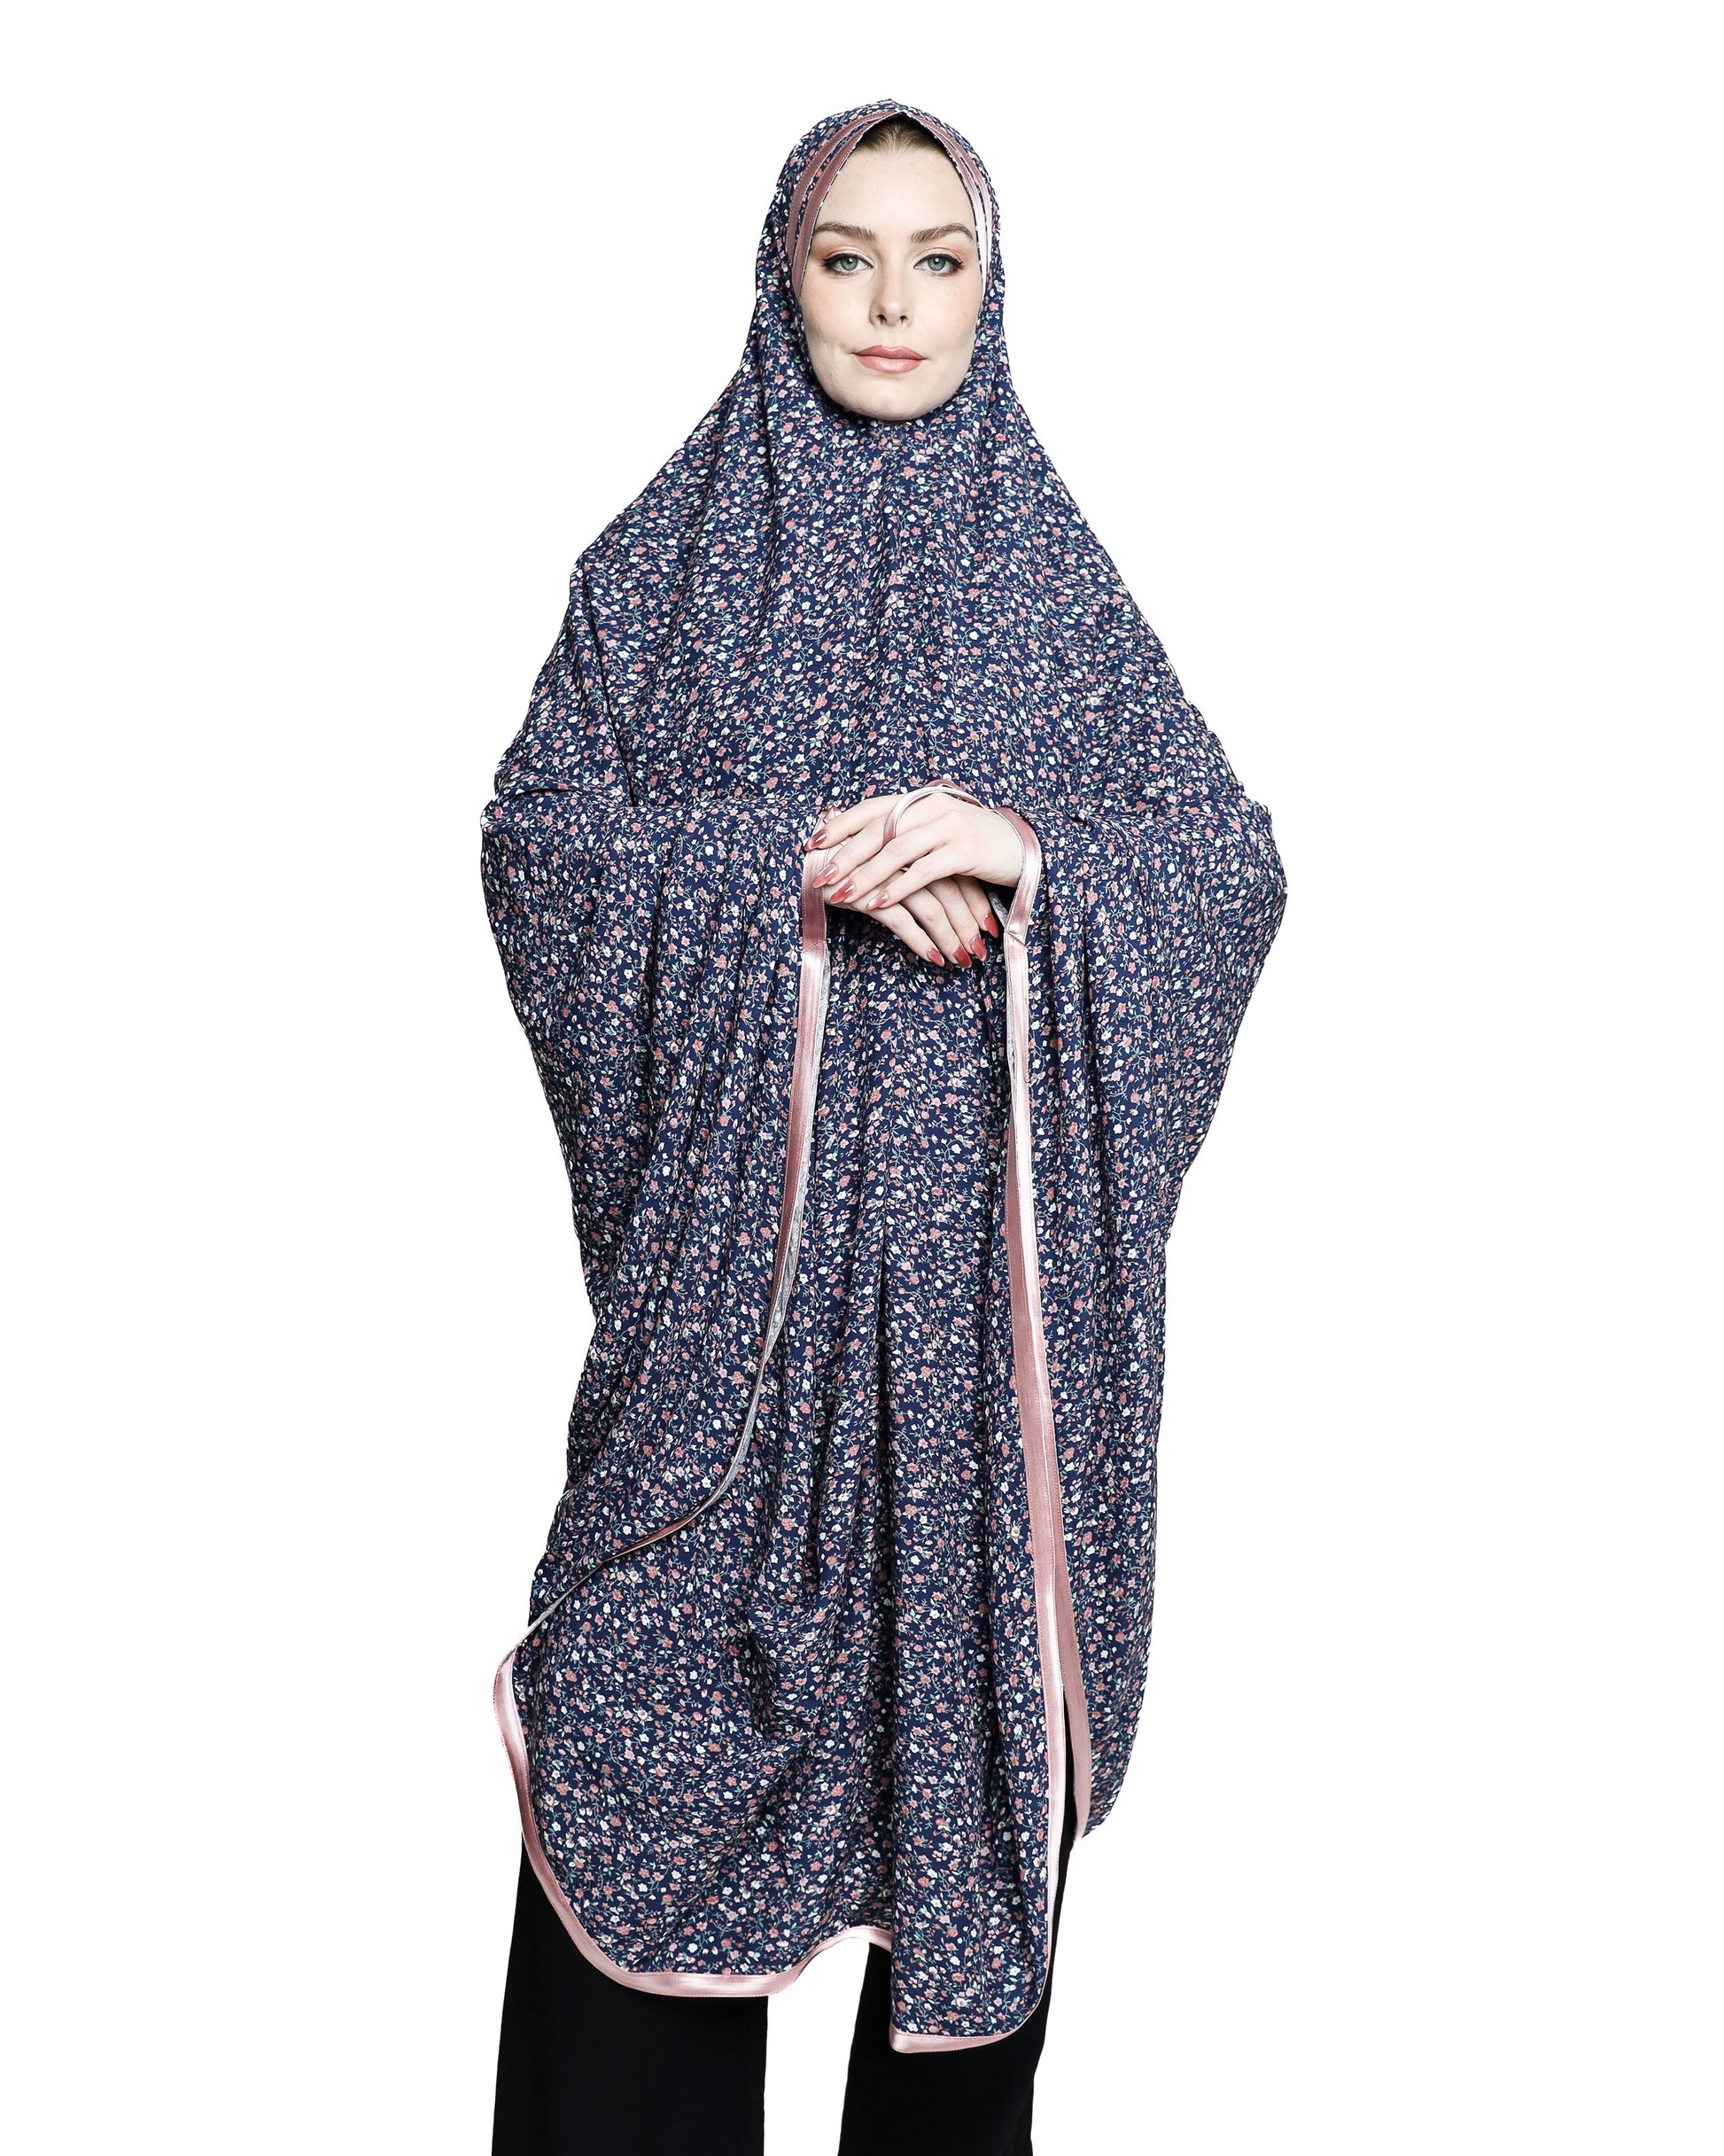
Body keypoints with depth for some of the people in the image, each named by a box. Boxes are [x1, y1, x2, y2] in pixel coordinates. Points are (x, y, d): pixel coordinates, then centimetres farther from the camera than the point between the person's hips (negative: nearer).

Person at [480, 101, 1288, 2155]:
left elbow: (1238, 864, 4)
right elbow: (542, 836, 0)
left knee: (976, 1642, 3)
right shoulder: (669, 557, 8)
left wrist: (1028, 848, -14)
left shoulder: (1054, 573, 9)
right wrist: (793, 862, -14)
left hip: (987, 1230, 1)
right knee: (665, 1668, -3)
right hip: (733, 1225, 0)